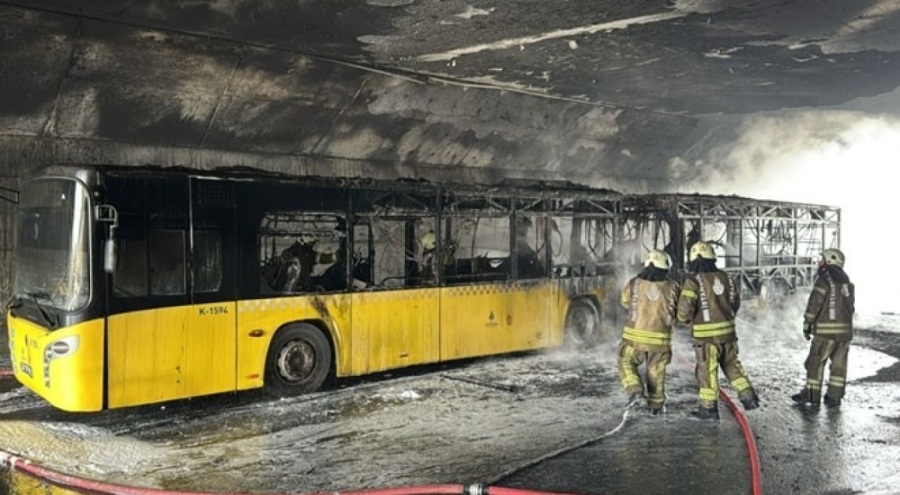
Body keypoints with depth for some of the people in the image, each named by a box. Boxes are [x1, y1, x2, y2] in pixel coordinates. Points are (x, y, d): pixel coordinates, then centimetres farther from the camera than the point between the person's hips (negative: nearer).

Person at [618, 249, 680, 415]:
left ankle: (634, 390, -2)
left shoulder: (633, 284, -7)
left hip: (635, 335, -1)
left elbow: (625, 302, 11)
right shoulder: (672, 287, -6)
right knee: (656, 371, 17)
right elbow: (678, 309, 8)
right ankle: (655, 404, 25)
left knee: (626, 362, 18)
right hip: (660, 338, 1)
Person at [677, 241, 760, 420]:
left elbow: (684, 307, -19)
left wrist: (685, 321, 1)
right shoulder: (725, 278, 7)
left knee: (707, 370, 4)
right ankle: (748, 396, 17)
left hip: (706, 333, -5)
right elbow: (735, 303, 17)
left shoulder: (694, 280, -14)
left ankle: (709, 407, 10)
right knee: (732, 364, 20)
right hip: (728, 330, 5)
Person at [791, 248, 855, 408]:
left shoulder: (824, 280, -10)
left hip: (825, 330, -7)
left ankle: (812, 395, 4)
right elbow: (851, 307, 17)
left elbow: (814, 304, -13)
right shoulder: (847, 283, 14)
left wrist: (807, 325, -5)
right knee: (839, 363, 9)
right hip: (845, 329, 7)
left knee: (816, 362, 1)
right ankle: (834, 396, 12)